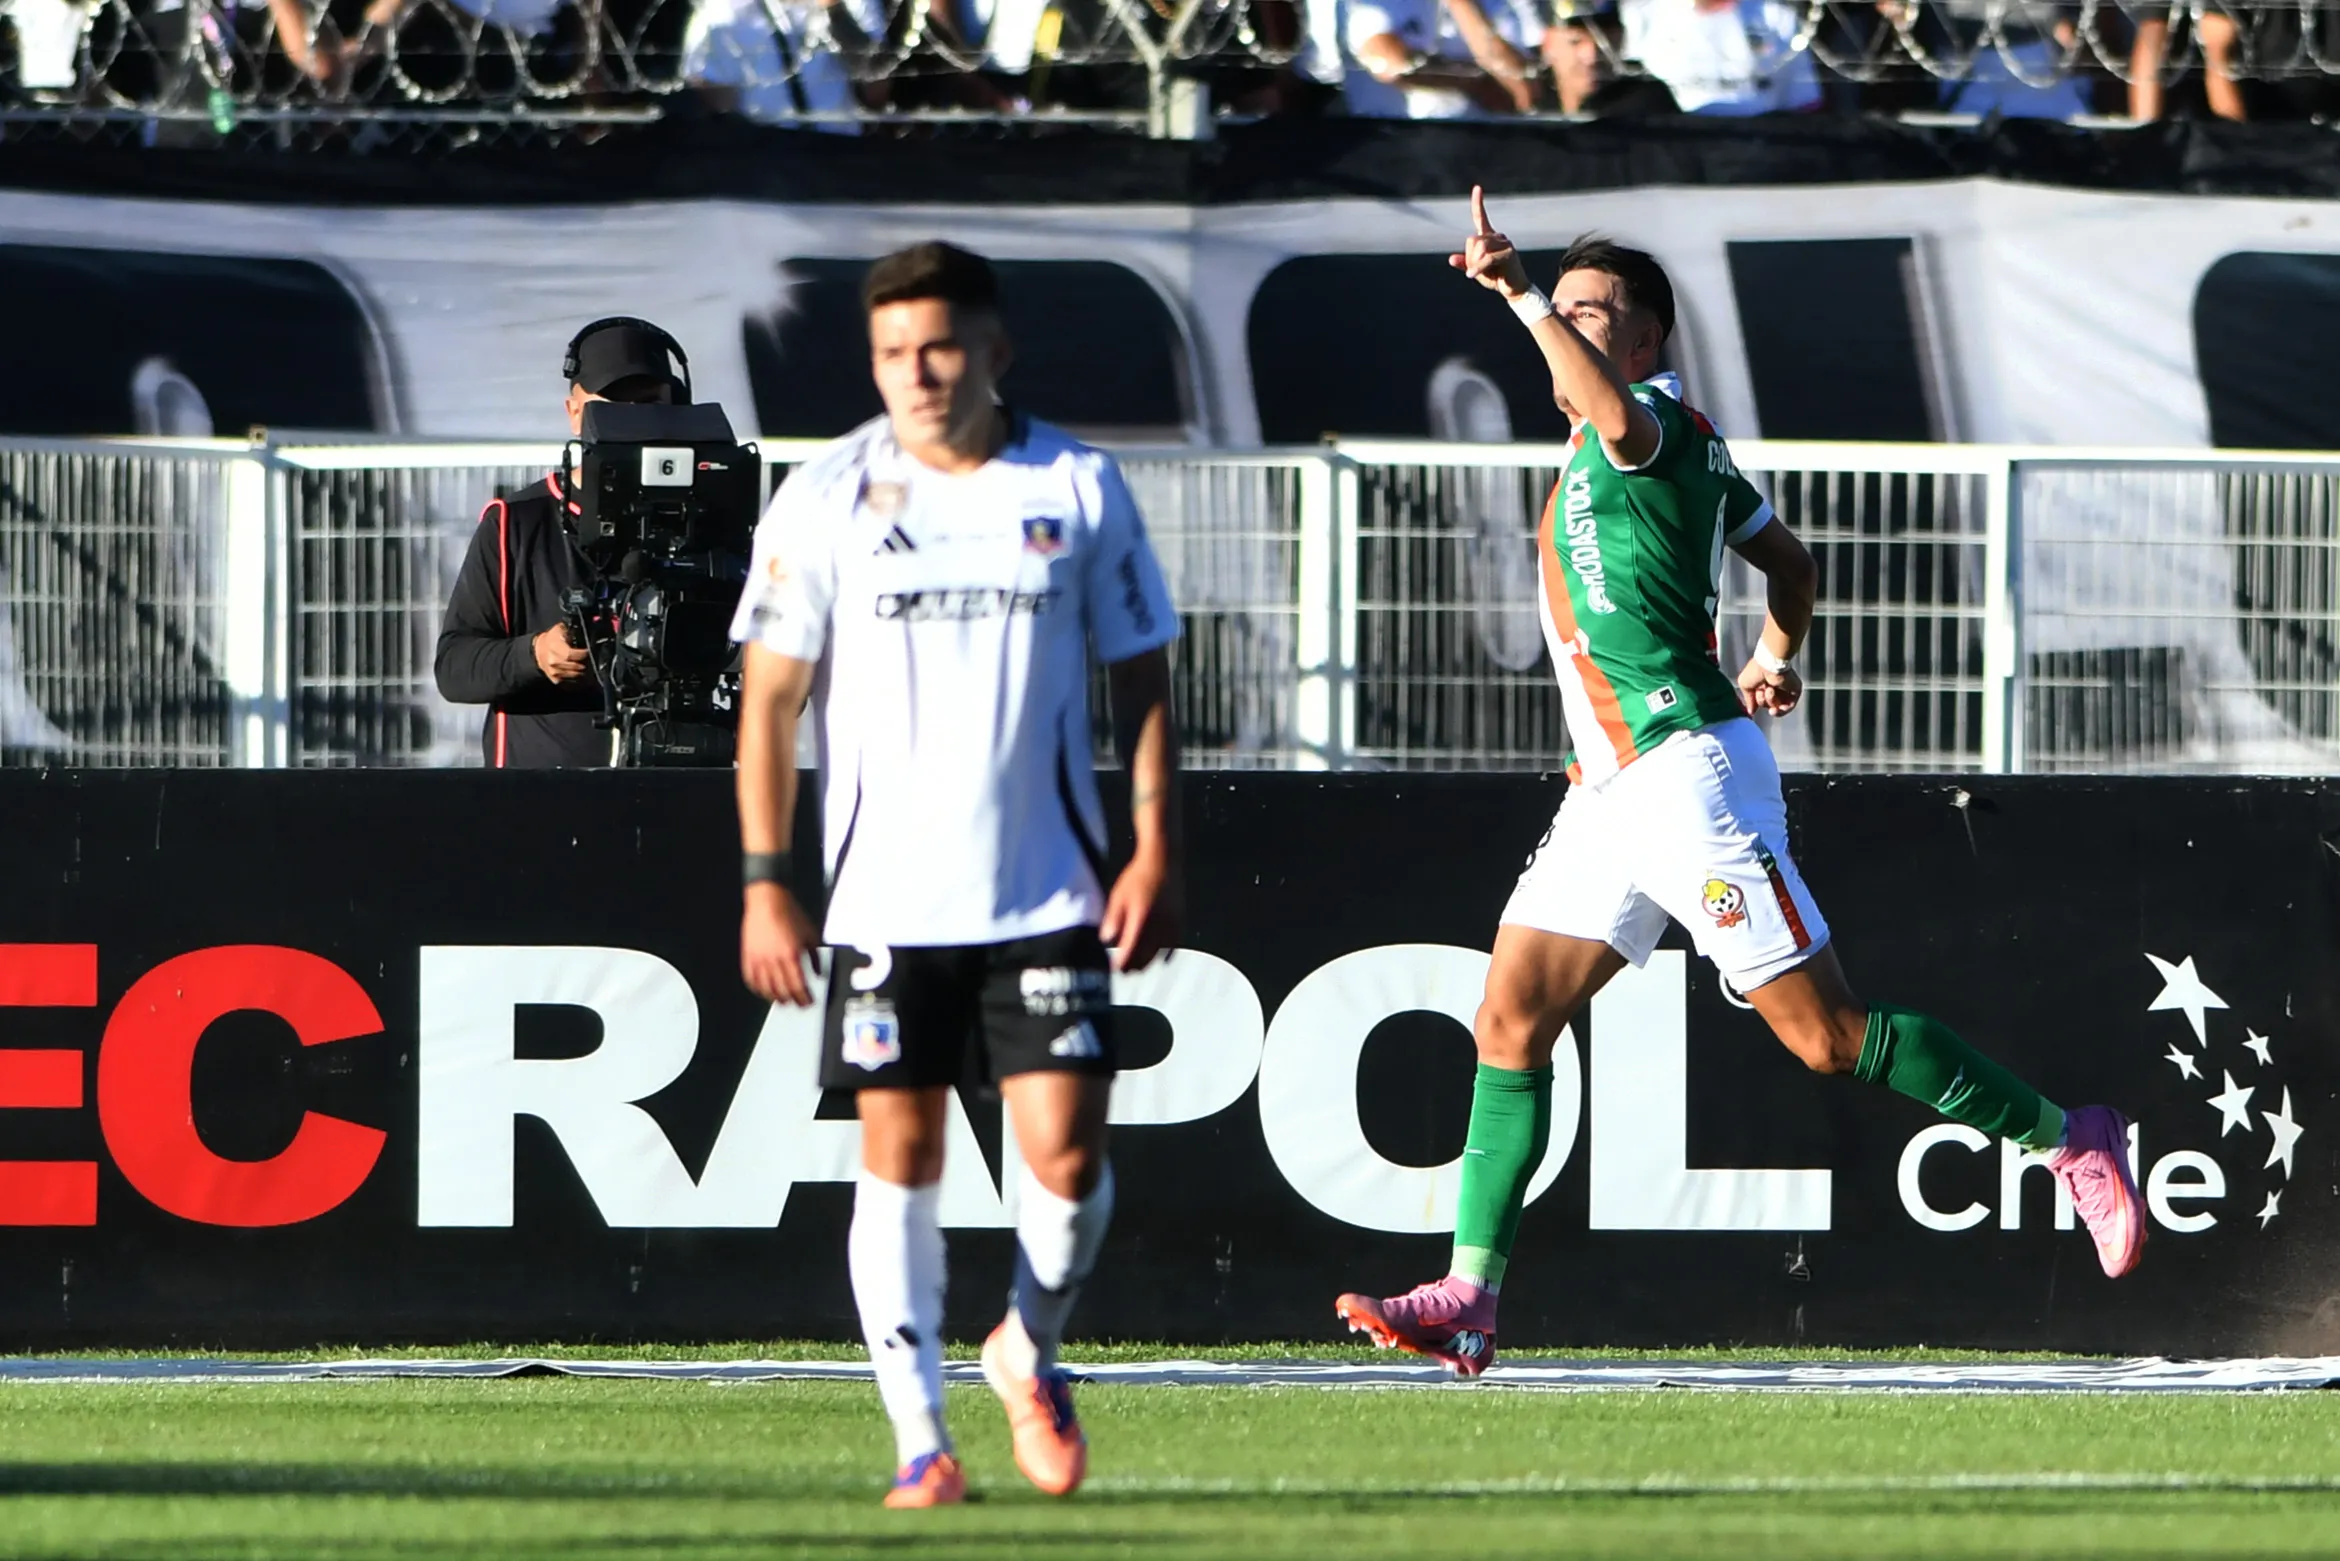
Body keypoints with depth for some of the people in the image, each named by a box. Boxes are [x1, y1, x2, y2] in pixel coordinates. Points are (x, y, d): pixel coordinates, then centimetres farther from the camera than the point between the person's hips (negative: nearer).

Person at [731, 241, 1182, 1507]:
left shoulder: (1078, 489, 2)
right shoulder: (828, 499, 0)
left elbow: (1140, 678, 9)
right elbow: (768, 699, 2)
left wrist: (1154, 851, 1)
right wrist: (763, 884, -3)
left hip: (1045, 894, 0)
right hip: (888, 901, 0)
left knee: (1065, 1153, -6)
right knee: (899, 1157, -2)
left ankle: (1029, 1354, 22)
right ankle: (918, 1436, 4)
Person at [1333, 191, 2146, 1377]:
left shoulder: (1657, 421, -8)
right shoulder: (1637, 444, 20)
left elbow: (1615, 409, -35)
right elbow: (1788, 560, 30)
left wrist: (1522, 295, -33)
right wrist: (1776, 653, 22)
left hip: (1685, 770, -10)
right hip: (1609, 791, 10)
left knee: (1827, 1034, -7)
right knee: (1511, 1022, 0)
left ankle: (2071, 1144, 4)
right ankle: (1468, 1300, -2)